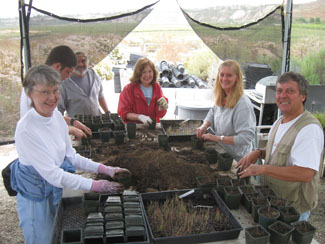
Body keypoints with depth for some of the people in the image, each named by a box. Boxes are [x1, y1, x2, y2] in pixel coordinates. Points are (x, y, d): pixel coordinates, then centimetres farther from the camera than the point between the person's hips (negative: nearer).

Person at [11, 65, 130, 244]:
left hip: (57, 189, 7)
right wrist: (95, 185, -26)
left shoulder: (57, 115, -5)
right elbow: (52, 174, -26)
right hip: (36, 197, -7)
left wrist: (104, 169, -7)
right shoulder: (26, 130, -28)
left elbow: (70, 156, 3)